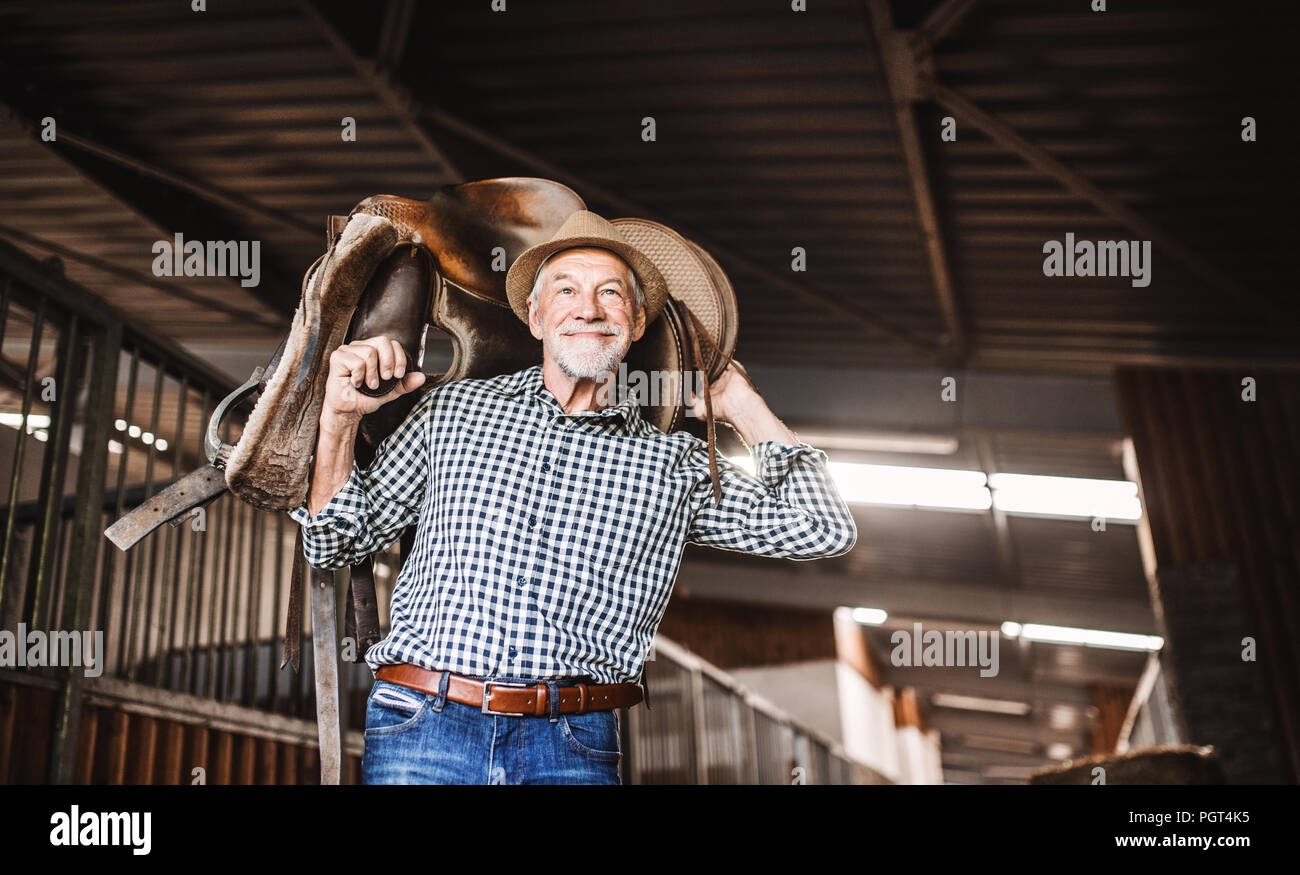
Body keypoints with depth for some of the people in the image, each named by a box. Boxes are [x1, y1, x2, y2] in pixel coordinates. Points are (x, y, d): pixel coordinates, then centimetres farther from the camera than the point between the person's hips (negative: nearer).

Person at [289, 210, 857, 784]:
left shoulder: (673, 463, 7)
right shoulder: (454, 409, 10)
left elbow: (823, 530, 0)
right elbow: (337, 544, 14)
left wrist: (736, 400, 7)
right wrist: (340, 418, -1)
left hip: (575, 748, 1)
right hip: (425, 730, 0)